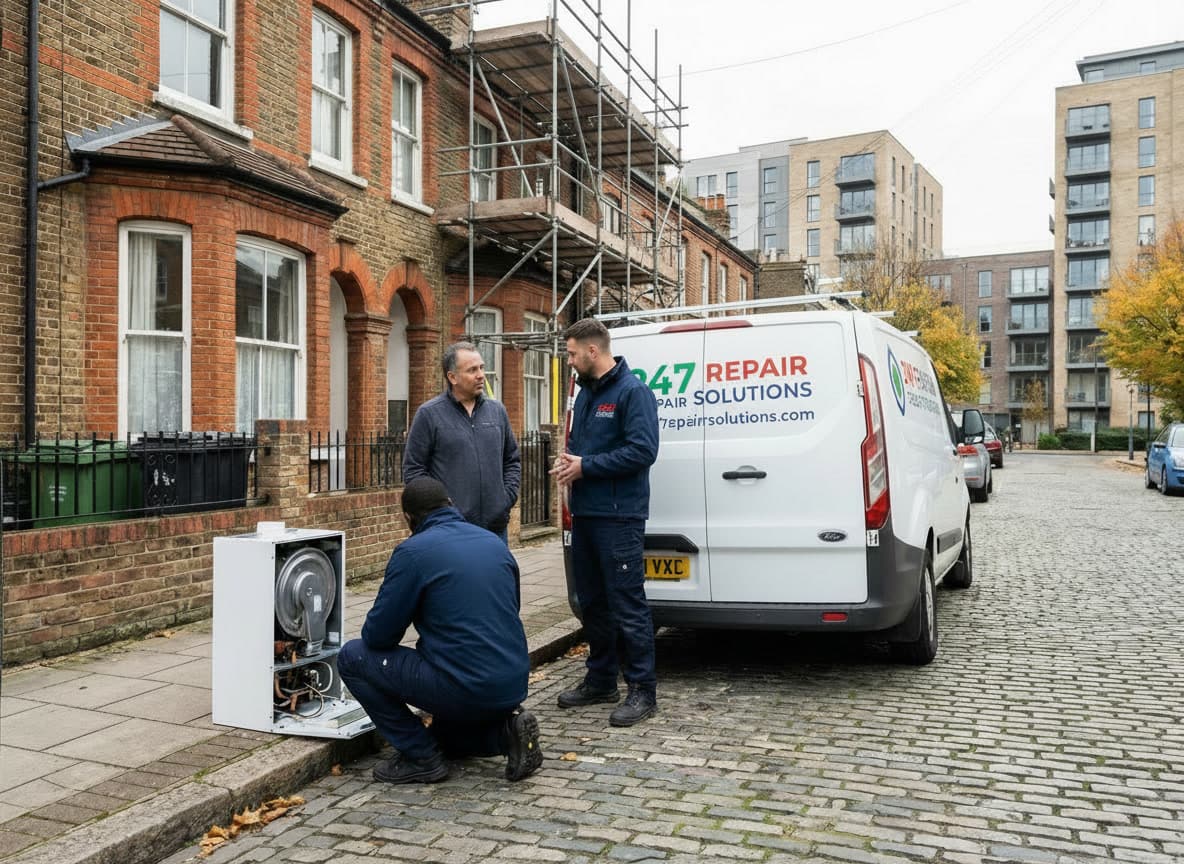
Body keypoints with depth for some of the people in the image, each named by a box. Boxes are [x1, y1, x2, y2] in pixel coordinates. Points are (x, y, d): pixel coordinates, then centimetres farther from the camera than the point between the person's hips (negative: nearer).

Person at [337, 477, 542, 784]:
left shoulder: (413, 551, -9)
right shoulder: (495, 543, 11)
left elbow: (377, 634, -6)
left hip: (462, 688, -8)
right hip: (514, 687, 8)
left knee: (352, 657, 7)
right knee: (442, 738, 35)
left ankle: (420, 757, 6)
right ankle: (506, 728, 7)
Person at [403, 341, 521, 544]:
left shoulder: (497, 411, 11)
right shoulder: (429, 414, -3)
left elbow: (513, 460, 19)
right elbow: (413, 470, -3)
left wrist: (508, 496, 4)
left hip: (495, 526, 5)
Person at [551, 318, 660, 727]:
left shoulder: (633, 391, -11)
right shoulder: (585, 393, 15)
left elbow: (642, 450, -20)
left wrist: (586, 466, -16)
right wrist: (567, 461, 2)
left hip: (618, 516, -9)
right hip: (585, 513, 9)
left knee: (627, 604, -5)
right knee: (592, 601, 16)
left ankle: (642, 690, 4)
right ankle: (601, 680, 28)